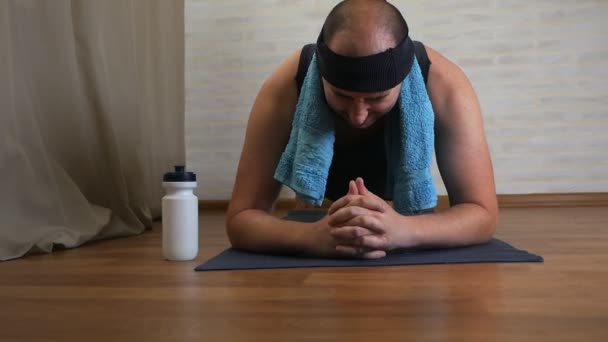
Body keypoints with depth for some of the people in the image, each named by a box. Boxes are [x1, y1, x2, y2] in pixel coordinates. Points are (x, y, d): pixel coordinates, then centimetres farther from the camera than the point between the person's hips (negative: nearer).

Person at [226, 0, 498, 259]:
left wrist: (402, 230, -61)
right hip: (318, 173, 1)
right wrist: (312, 236, -63)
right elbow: (240, 219, -40)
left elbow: (482, 214, -39)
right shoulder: (283, 91, -42)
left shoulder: (444, 87, -41)